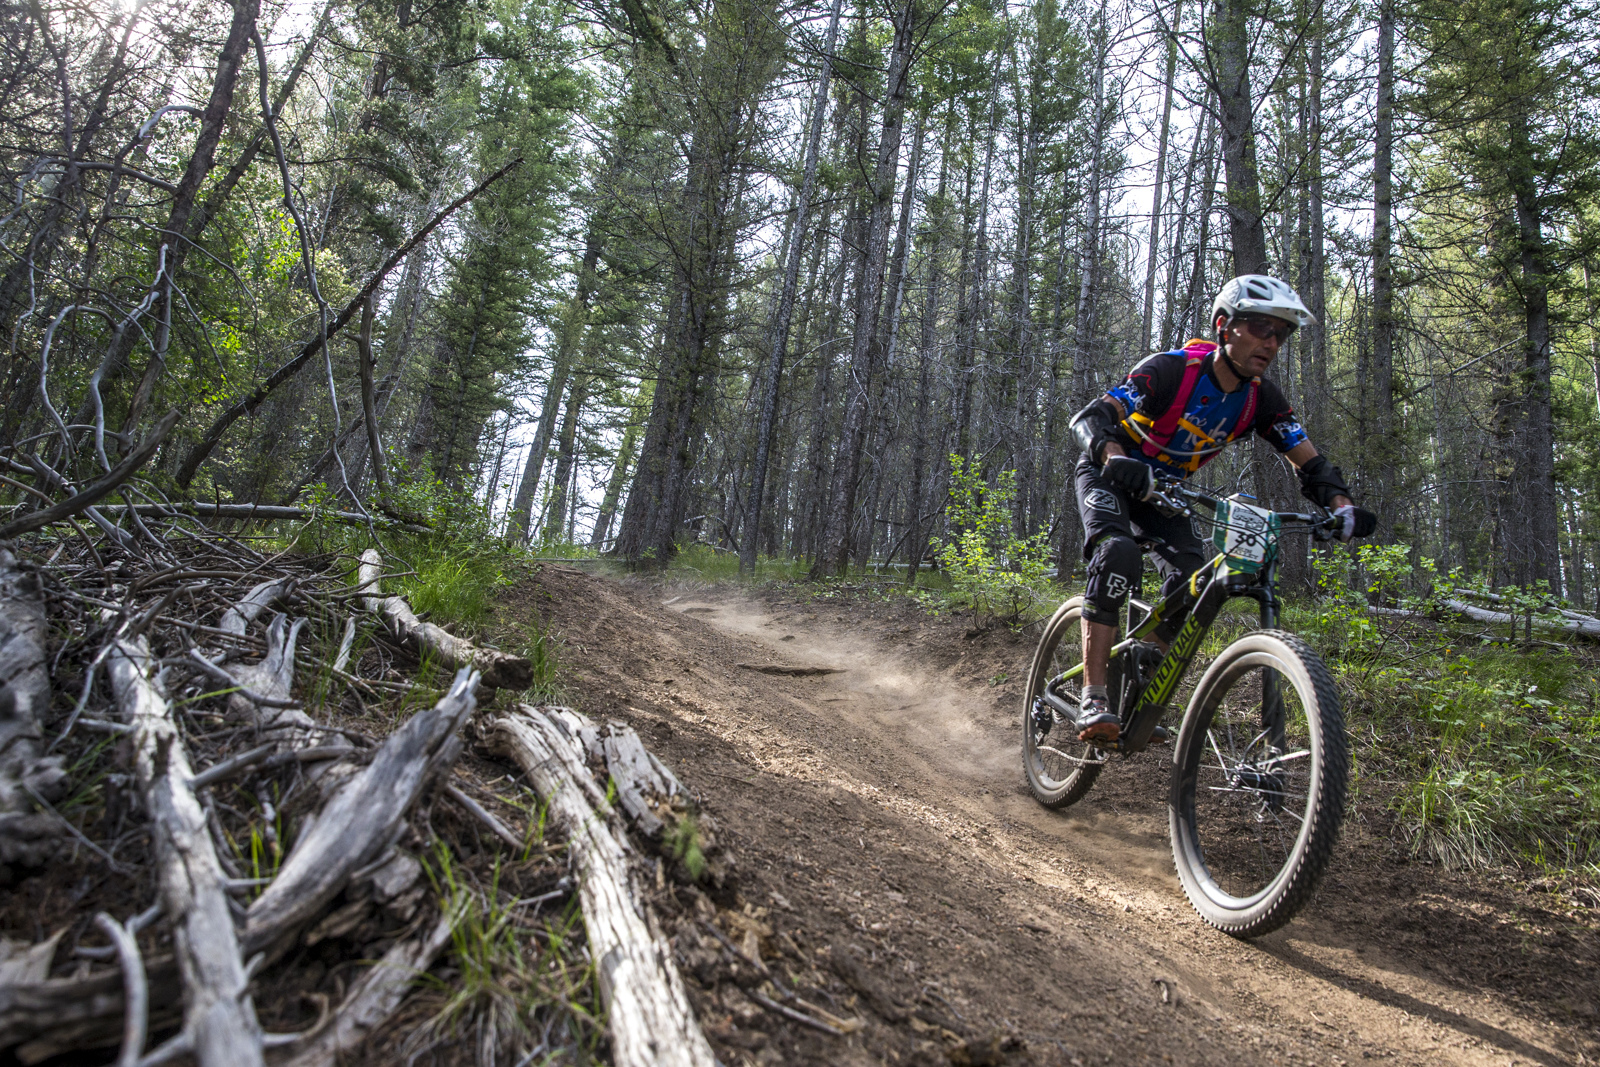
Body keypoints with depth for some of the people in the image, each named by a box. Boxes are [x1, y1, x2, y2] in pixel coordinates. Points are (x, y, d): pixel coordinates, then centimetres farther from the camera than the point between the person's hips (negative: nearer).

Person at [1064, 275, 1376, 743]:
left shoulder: (1261, 398, -10)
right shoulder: (1173, 369, -26)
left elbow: (1311, 464, -8)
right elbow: (1091, 416, -36)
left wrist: (1343, 507, -29)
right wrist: (1117, 459, -56)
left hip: (1163, 490, 6)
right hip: (1109, 475, -5)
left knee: (1193, 580, -15)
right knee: (1120, 555, -33)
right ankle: (1093, 700, -32)